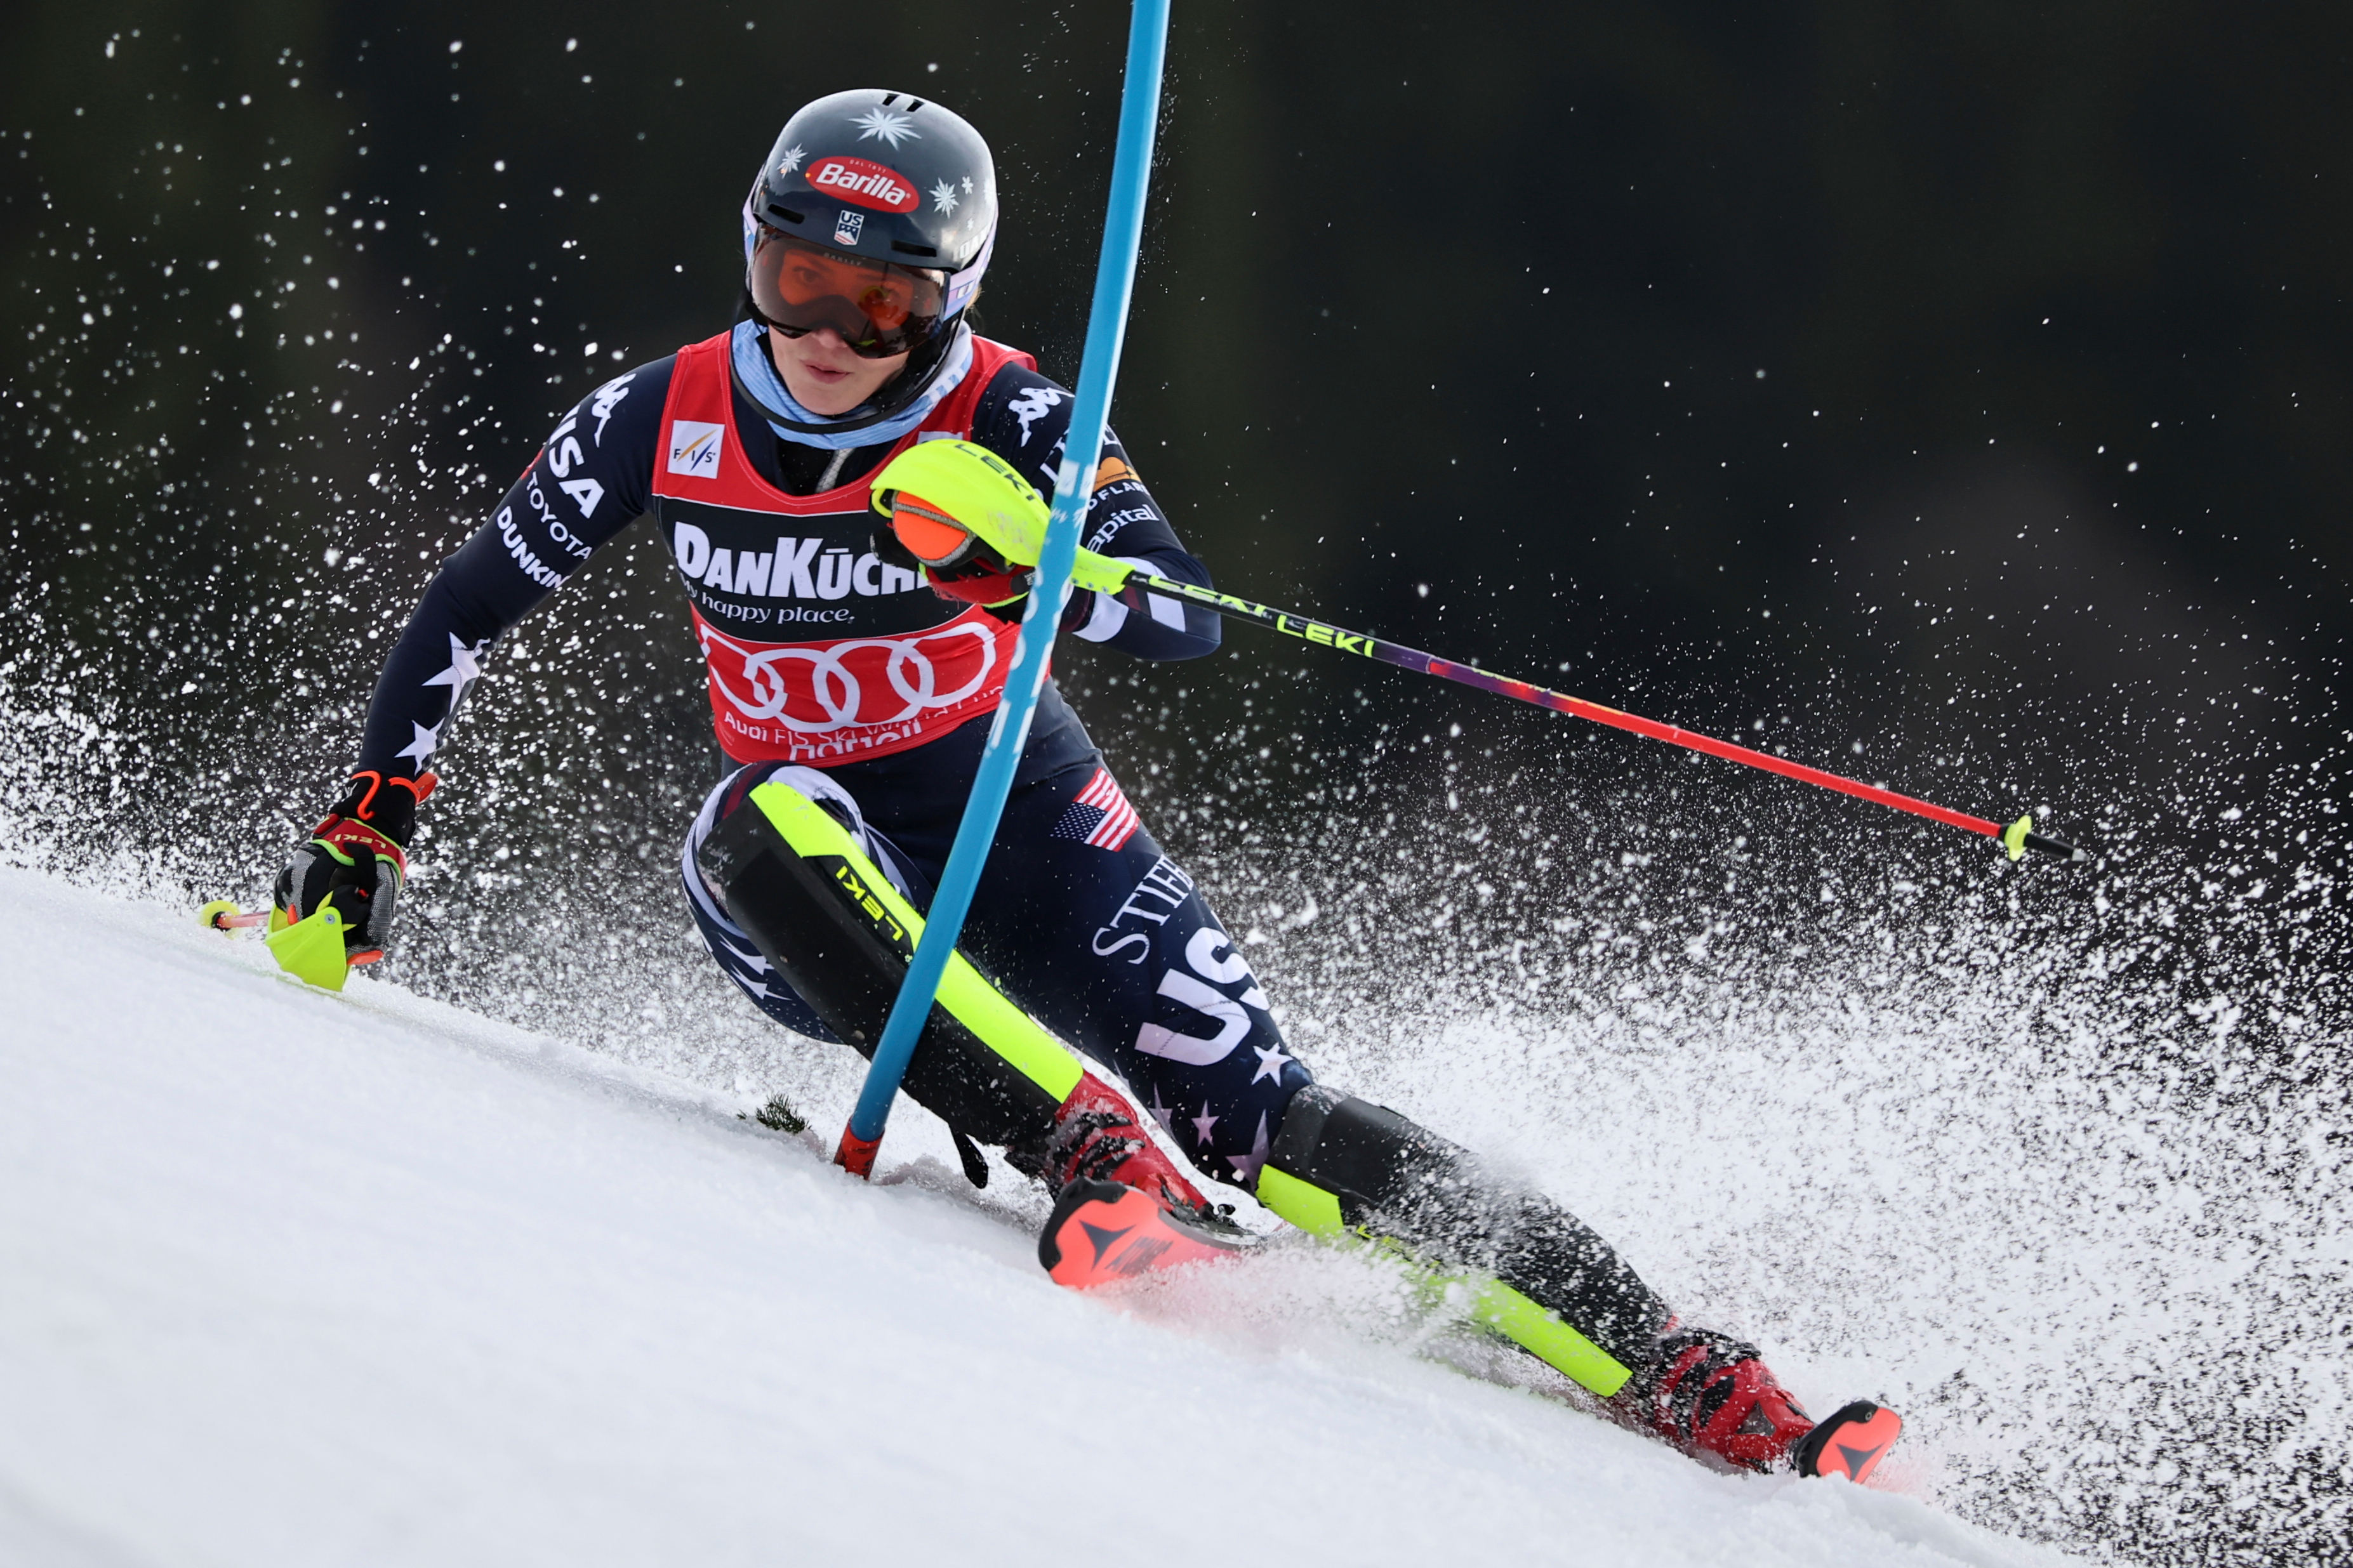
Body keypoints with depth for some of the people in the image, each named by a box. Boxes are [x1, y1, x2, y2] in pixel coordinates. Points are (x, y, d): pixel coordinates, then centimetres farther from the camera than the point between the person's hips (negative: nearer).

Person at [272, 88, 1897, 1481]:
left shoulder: (1005, 416, -14)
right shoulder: (665, 420, -7)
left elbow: (1185, 618, -27)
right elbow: (466, 610, 6)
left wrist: (1018, 547, -44)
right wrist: (370, 823, 4)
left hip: (1023, 824, -2)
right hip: (819, 889, 2)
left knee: (1270, 1125, -17)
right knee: (769, 822, -36)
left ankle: (1682, 1378, -20)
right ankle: (1088, 1151, -46)